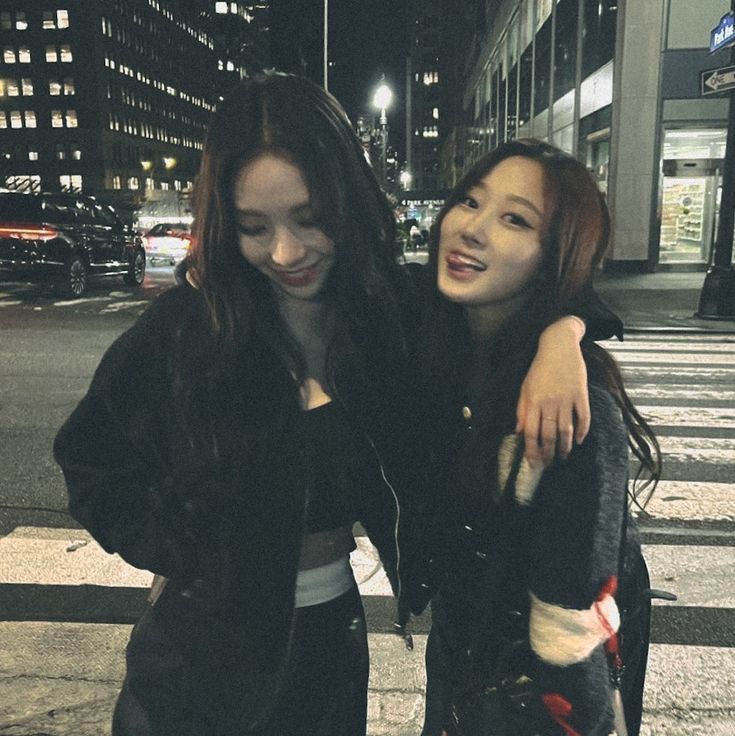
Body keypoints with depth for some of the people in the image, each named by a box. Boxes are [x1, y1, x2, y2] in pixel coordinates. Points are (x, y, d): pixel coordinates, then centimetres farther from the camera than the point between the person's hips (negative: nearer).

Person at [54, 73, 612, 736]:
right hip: (204, 646, -2)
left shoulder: (395, 310, -13)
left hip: (333, 635, 3)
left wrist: (560, 334, -26)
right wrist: (195, 548, -14)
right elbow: (90, 462, -5)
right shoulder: (182, 330, -18)